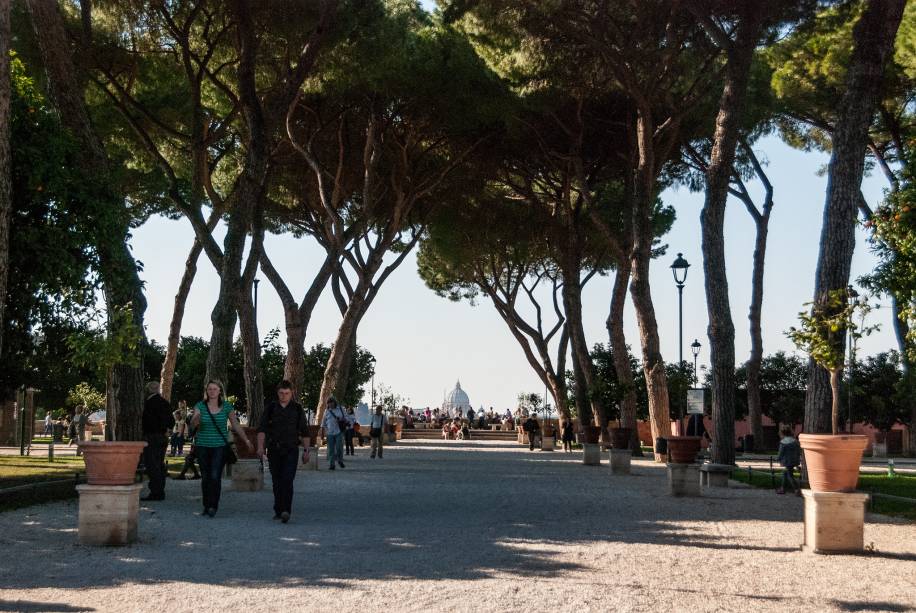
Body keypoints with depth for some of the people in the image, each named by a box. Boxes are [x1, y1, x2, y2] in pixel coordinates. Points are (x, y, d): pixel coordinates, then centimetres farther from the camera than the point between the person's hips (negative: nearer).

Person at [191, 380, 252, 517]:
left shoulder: (227, 407, 2)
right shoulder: (200, 406, 1)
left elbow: (236, 425, 7)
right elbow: (193, 424, -11)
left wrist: (246, 440, 5)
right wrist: (196, 420, -34)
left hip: (220, 446, -1)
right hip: (203, 446, 1)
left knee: (215, 476, -14)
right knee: (205, 477, 7)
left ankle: (213, 506, -10)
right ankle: (206, 506, 18)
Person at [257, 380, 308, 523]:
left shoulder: (297, 409, 5)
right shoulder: (271, 408, 4)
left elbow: (304, 431, 10)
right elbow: (262, 429, -2)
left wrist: (306, 450, 7)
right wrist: (260, 446, -15)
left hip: (291, 450, -2)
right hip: (274, 450, 2)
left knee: (287, 480, -16)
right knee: (277, 481, 7)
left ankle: (286, 510, -25)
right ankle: (278, 510, 17)